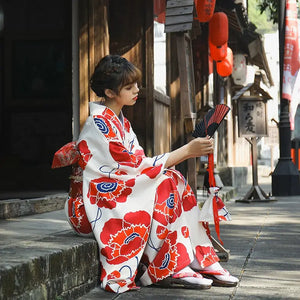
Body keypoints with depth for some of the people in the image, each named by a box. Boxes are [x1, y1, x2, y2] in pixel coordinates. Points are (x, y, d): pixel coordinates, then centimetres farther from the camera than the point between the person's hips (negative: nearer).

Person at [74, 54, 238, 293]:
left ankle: (202, 262, -13)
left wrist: (189, 151, -4)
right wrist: (186, 151, -21)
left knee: (174, 181, -9)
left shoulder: (120, 122, 13)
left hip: (121, 191, 9)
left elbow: (137, 164, 7)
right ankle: (169, 270, -21)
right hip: (99, 204, -9)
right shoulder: (99, 124, -17)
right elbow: (137, 166, -22)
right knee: (166, 183, -22)